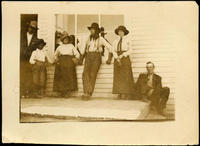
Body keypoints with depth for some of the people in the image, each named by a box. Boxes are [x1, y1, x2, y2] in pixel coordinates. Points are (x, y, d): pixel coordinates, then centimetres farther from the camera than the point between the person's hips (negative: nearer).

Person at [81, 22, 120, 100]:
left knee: (92, 74, -17)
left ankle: (89, 94, -14)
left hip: (96, 57, -3)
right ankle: (86, 92, -24)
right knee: (85, 73, -18)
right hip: (88, 57, 3)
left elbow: (109, 47, 2)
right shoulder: (89, 38, 16)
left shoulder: (101, 39, 5)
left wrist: (116, 57, -4)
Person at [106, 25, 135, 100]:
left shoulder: (127, 40, 6)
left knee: (126, 76, -8)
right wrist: (109, 59, -2)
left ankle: (128, 94, -7)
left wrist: (122, 55, -15)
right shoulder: (115, 41, 17)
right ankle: (120, 94, -2)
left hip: (125, 58, -4)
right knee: (118, 76, -3)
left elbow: (130, 50, -2)